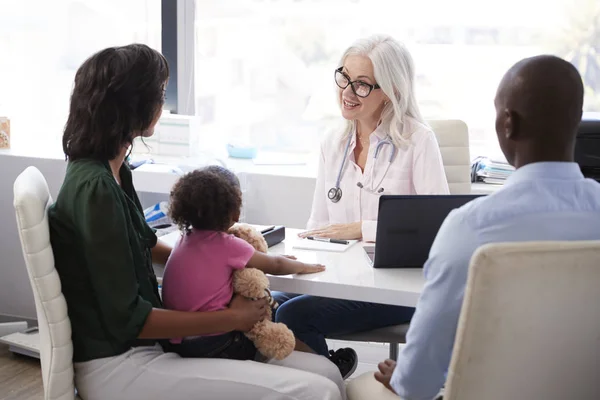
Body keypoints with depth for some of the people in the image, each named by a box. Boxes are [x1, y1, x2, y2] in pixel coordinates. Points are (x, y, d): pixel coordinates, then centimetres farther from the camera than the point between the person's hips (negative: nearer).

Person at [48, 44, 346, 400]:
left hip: (151, 346, 9)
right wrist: (232, 319, -12)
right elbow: (127, 319, -19)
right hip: (118, 368, -9)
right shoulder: (94, 187, -20)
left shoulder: (113, 171, 9)